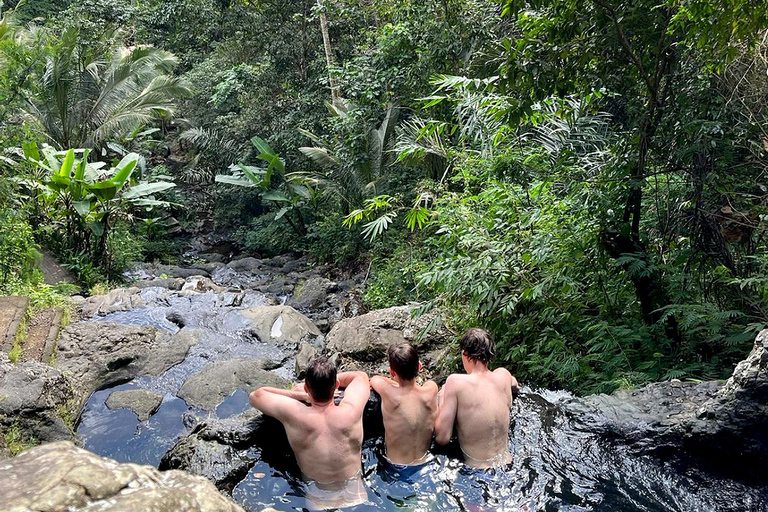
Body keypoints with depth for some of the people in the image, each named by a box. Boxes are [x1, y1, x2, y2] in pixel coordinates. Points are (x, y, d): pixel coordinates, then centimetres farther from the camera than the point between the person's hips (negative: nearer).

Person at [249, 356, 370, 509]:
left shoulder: (293, 414, -24)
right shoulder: (351, 412, -23)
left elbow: (255, 395, -4)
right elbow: (361, 376, 1)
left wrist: (298, 393, -4)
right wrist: (328, 380, 8)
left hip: (317, 503, -2)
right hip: (355, 497, 2)